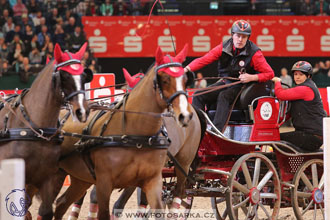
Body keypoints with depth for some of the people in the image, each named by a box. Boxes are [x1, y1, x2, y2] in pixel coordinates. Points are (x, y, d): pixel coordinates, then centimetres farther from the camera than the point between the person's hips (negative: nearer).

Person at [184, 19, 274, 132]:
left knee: (224, 96, -34)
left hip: (241, 85, -5)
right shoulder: (224, 47, -3)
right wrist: (187, 69, -21)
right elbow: (204, 59, -7)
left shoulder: (254, 53, -13)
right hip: (224, 82, 5)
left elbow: (269, 73, -10)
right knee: (199, 96, -12)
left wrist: (251, 77, -24)